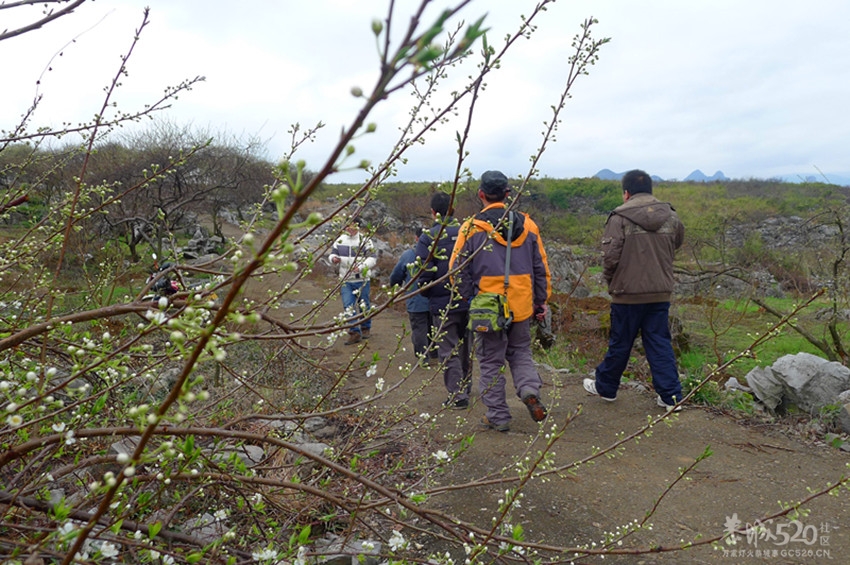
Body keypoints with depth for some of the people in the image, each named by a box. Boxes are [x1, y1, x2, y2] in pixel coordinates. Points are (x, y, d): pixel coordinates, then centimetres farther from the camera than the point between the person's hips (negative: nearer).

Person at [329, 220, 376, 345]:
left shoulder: (365, 240, -9)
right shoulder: (340, 240, 5)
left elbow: (372, 259, -15)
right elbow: (333, 253, 13)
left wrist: (361, 267, -32)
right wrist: (333, 258, -13)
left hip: (361, 280, -3)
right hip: (345, 279, 3)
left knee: (363, 305, 11)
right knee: (348, 306, -4)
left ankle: (366, 328, 32)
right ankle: (355, 332, 2)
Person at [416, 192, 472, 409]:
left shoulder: (427, 238, -10)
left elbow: (425, 273, -12)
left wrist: (427, 293, 7)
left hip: (443, 304, -4)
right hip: (469, 301, 4)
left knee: (449, 352, 5)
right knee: (465, 347, 19)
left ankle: (457, 396, 7)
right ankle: (466, 387, 31)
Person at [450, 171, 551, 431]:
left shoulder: (472, 227, -8)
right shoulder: (527, 224, 4)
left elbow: (459, 270, -7)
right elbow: (541, 266, 9)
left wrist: (468, 298, 7)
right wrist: (542, 300, 16)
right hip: (522, 306, 4)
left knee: (491, 362, 9)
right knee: (520, 352, 23)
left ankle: (498, 416, 16)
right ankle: (530, 389, -1)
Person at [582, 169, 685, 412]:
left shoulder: (620, 218, -12)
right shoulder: (671, 217, 4)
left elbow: (610, 257, -16)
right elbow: (677, 244, 17)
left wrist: (610, 282, 1)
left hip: (628, 292, -4)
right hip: (661, 292, 4)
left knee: (620, 344, 9)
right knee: (660, 344, 11)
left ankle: (605, 387, 27)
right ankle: (671, 396, 12)